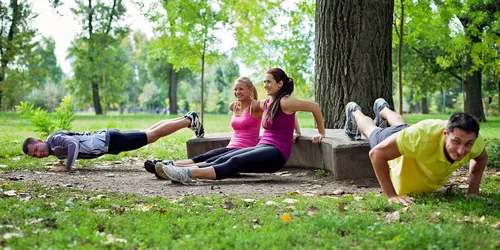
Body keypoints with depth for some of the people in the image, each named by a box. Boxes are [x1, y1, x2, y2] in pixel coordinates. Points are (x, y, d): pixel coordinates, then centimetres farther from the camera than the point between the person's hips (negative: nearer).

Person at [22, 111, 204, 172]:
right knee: (148, 133, 17)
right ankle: (185, 118, 26)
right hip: (103, 138, 8)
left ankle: (189, 121, 8)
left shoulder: (55, 139, -21)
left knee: (152, 135, -1)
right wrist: (61, 159, 17)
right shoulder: (54, 148, 7)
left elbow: (73, 144, -40)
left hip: (109, 140, -8)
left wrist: (67, 166, -33)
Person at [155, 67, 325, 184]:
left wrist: (321, 133, 8)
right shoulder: (265, 103, 17)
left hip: (276, 153, -8)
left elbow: (314, 107, -3)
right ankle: (185, 172, -32)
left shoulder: (285, 102, -7)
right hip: (262, 147, 8)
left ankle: (189, 175, -44)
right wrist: (296, 132, 35)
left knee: (234, 163, -27)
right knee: (222, 160, -15)